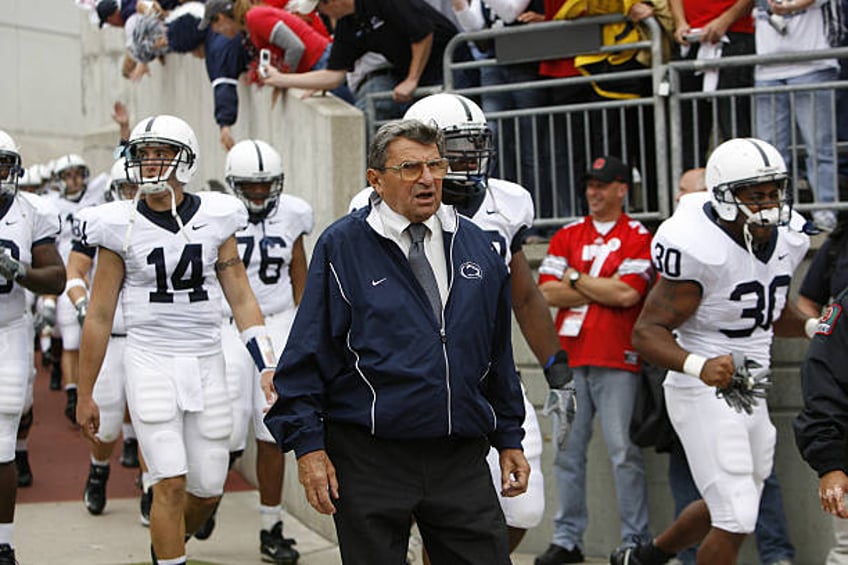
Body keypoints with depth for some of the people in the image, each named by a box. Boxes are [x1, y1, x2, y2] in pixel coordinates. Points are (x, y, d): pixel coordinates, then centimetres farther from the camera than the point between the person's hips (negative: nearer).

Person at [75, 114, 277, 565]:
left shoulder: (215, 217, 2)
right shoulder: (121, 226, -3)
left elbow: (241, 299, 5)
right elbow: (99, 316, 2)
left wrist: (268, 369, -4)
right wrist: (84, 395, 5)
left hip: (206, 362, 3)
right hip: (149, 360, -3)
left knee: (208, 491, 9)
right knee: (171, 484, -11)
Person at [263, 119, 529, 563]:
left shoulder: (476, 247, 11)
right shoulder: (341, 247, -3)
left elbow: (498, 355, 17)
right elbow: (307, 356, -4)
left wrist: (509, 440, 16)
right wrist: (308, 445, -10)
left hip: (461, 462, 4)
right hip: (369, 462, -4)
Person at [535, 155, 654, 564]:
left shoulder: (638, 238, 1)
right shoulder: (567, 236, 13)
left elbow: (628, 294, -13)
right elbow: (547, 292, 1)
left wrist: (576, 278, -3)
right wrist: (605, 290, -6)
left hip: (616, 360, -4)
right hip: (569, 358, 5)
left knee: (624, 452, -5)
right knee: (567, 451, 8)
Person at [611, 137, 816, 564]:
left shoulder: (786, 239, 2)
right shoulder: (700, 249, -22)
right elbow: (647, 331, -22)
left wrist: (813, 328, 0)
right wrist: (699, 366, -38)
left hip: (749, 393, 8)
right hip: (704, 395, -8)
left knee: (726, 510, 23)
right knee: (736, 521, -11)